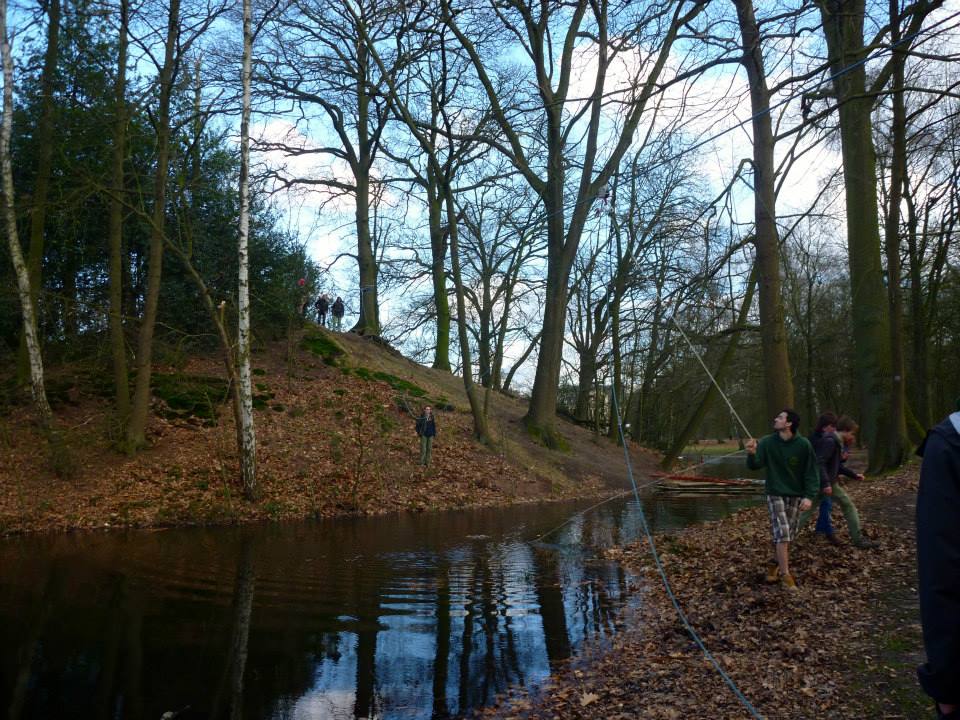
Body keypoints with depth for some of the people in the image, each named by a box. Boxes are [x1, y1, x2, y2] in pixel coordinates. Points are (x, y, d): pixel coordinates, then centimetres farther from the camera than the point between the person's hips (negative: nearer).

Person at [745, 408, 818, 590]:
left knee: (789, 535, 11)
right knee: (782, 534, -11)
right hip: (775, 494, -1)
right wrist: (752, 454, -36)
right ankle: (785, 574, -5)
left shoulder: (803, 445, -10)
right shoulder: (767, 442, -9)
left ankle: (776, 564, 31)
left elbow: (811, 472, -7)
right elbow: (755, 465, -14)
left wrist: (809, 496, -17)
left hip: (796, 496, 2)